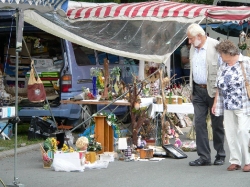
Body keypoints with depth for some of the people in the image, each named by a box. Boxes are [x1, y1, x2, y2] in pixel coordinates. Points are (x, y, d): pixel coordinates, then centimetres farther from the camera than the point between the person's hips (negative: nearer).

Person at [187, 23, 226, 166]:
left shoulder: (215, 46, -11)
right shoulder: (193, 48, 11)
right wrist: (192, 90, 14)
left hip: (213, 91, -6)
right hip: (198, 90, 6)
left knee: (217, 124, 5)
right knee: (199, 123, -1)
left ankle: (220, 156, 18)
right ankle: (204, 157, 1)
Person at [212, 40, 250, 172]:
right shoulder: (223, 67, 15)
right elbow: (219, 87, 18)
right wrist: (215, 103, 15)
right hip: (228, 106, 6)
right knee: (230, 132, 4)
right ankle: (235, 161, 10)